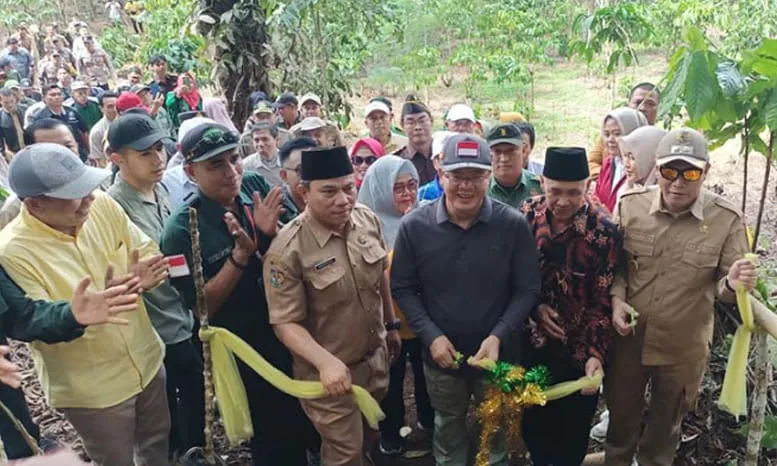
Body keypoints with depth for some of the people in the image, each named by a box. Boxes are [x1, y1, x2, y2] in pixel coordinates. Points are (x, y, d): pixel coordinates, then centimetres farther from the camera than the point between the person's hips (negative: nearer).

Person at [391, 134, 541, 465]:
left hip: (498, 355, 0)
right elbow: (402, 289, -5)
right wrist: (431, 336, -16)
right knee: (448, 433, 26)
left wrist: (498, 337, -21)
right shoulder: (414, 226, -13)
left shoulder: (513, 225, -15)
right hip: (440, 356, 1)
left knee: (496, 435, 25)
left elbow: (528, 289, -10)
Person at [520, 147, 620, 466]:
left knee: (572, 433, 14)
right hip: (533, 341, 3)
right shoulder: (528, 214, -8)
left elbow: (602, 300, -15)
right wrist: (535, 307, -13)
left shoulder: (603, 231, -17)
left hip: (579, 349, -3)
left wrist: (596, 355, -23)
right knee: (531, 422, 19)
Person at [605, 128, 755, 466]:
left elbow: (724, 285, -7)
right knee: (621, 414, 22)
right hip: (628, 338, 1)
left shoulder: (726, 219, -14)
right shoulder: (629, 205, -11)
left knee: (666, 425, 24)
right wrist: (616, 300, -16)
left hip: (684, 347, 0)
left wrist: (733, 284, -30)